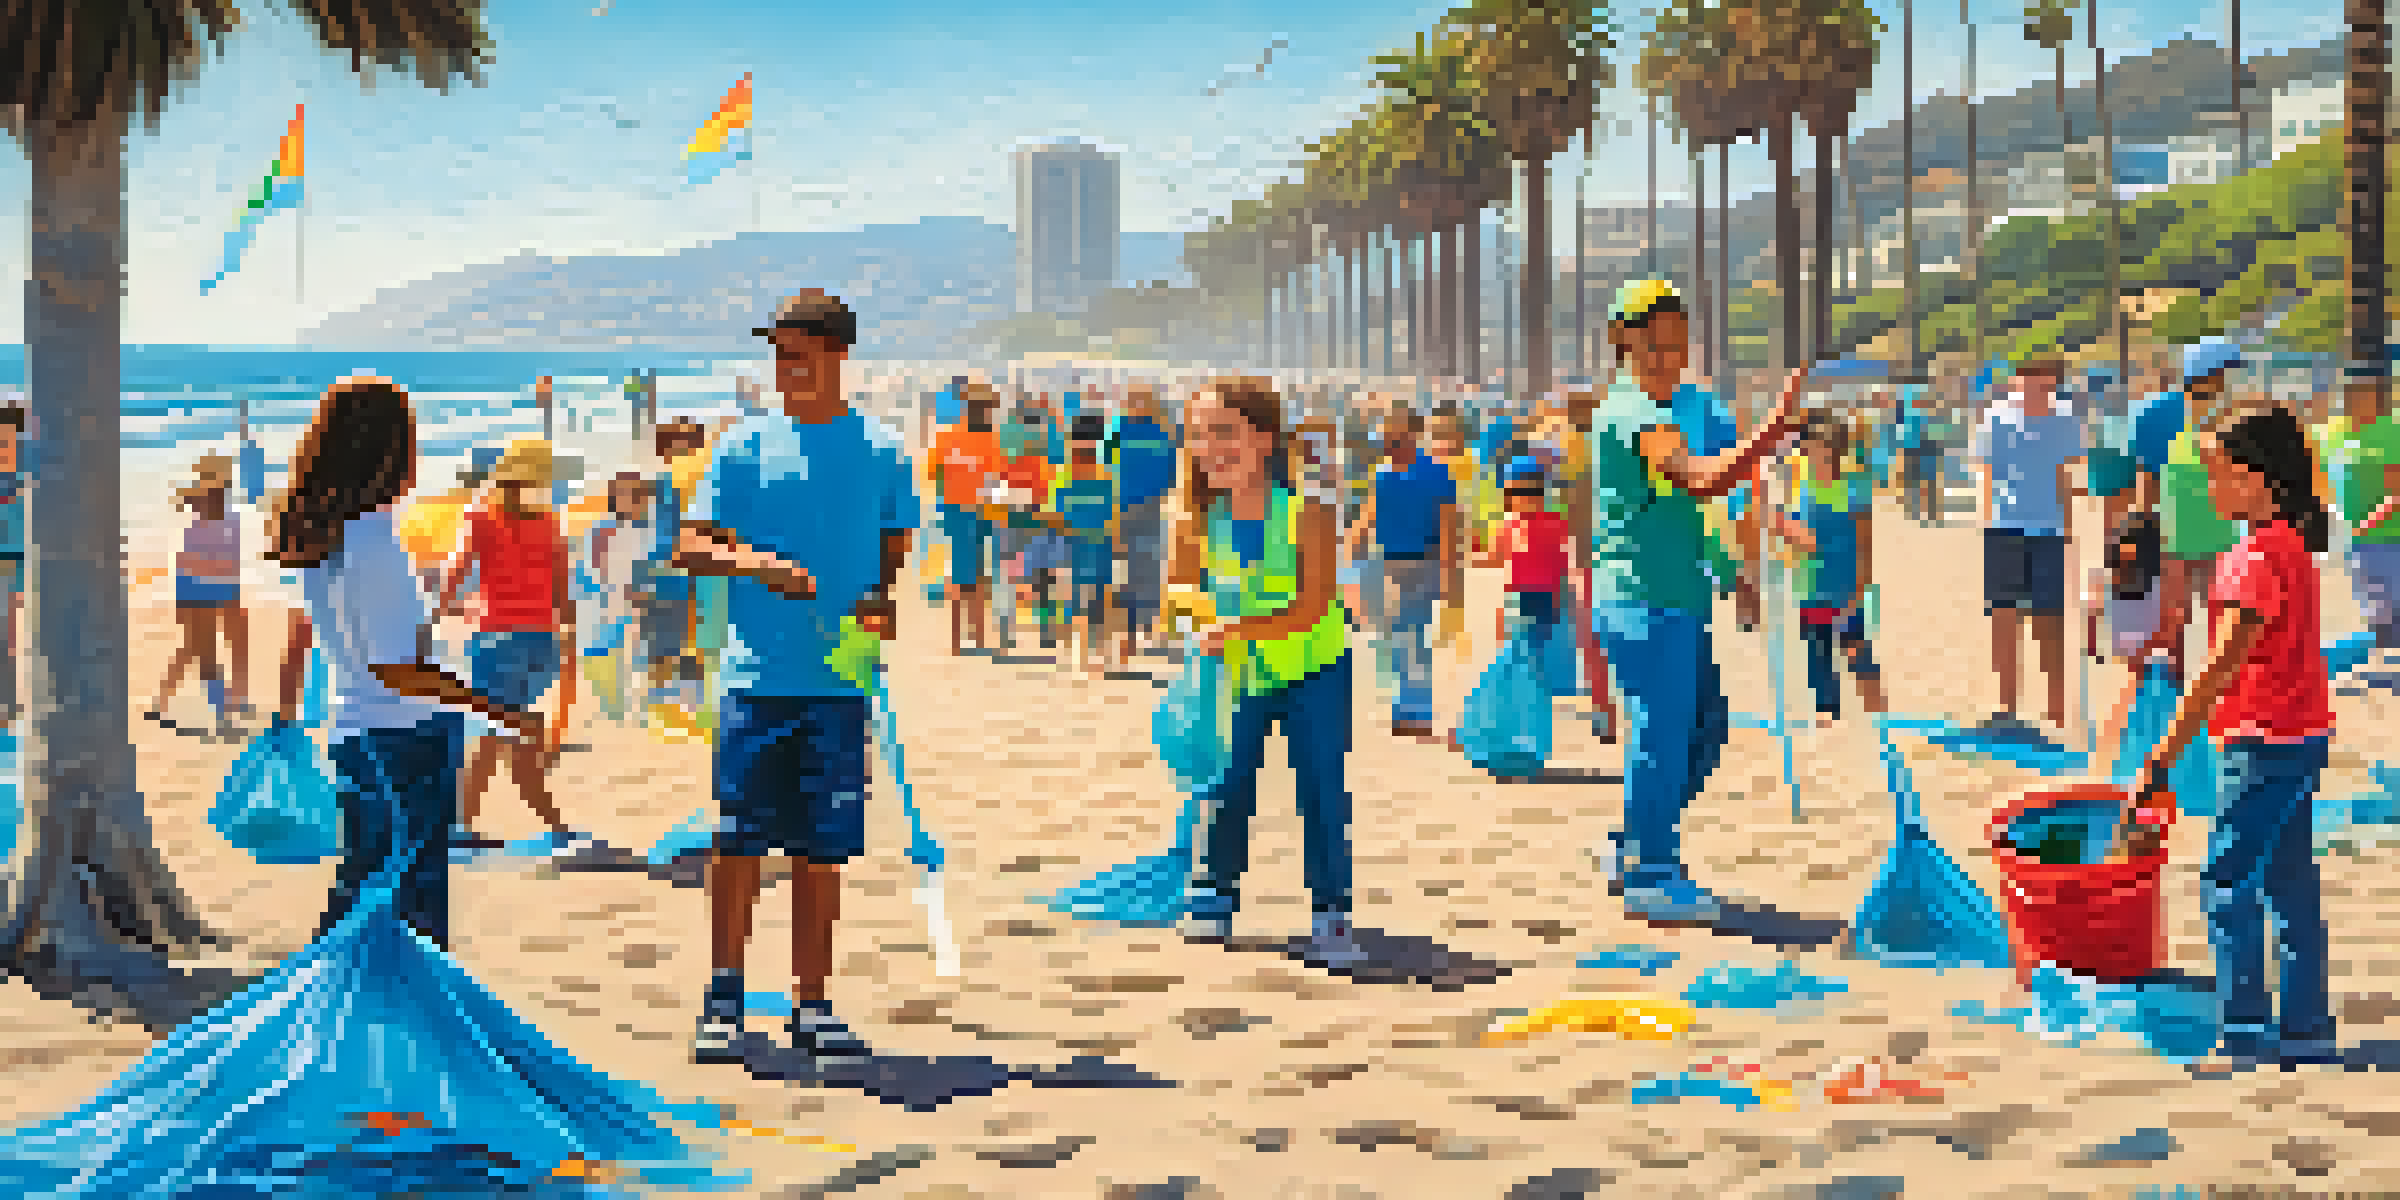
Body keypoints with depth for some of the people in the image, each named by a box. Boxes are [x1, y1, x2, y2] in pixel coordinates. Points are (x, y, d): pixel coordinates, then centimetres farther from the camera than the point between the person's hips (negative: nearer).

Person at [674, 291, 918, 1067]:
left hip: (838, 680, 1)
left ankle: (812, 1009, 15)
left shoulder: (879, 456, 7)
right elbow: (689, 547, 2)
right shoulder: (745, 448, 5)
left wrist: (882, 605, -10)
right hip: (755, 675, 0)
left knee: (823, 850, 6)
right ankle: (722, 1003, 11)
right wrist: (752, 562, -17)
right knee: (739, 843, -1)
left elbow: (897, 555, 11)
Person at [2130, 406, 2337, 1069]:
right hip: (2298, 734, 10)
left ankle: (2245, 1028, 3)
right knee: (2290, 882, 14)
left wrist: (2159, 760, -25)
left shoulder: (2259, 558, -21)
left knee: (2227, 880, -2)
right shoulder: (2288, 543, 10)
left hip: (2268, 741, -10)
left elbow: (2220, 669, -26)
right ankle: (2306, 1025, 21)